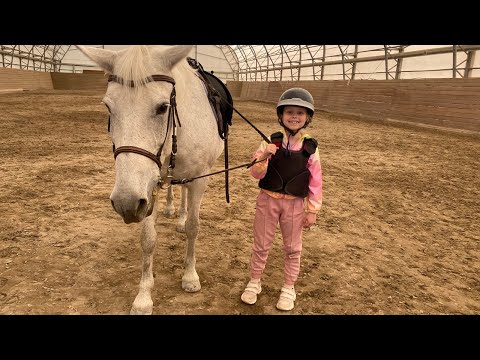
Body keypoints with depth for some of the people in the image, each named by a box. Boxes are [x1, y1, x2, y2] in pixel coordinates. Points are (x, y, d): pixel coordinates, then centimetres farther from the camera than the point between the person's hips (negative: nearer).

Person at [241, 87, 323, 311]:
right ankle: (254, 283, 34)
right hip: (268, 200, 0)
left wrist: (312, 210, -2)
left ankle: (288, 288, 34)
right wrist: (264, 156, -30)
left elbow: (315, 181, -3)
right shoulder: (270, 142, -9)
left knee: (292, 248, 14)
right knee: (261, 245, 13)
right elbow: (256, 174, -11)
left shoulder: (310, 148, -7)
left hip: (295, 204, 1)